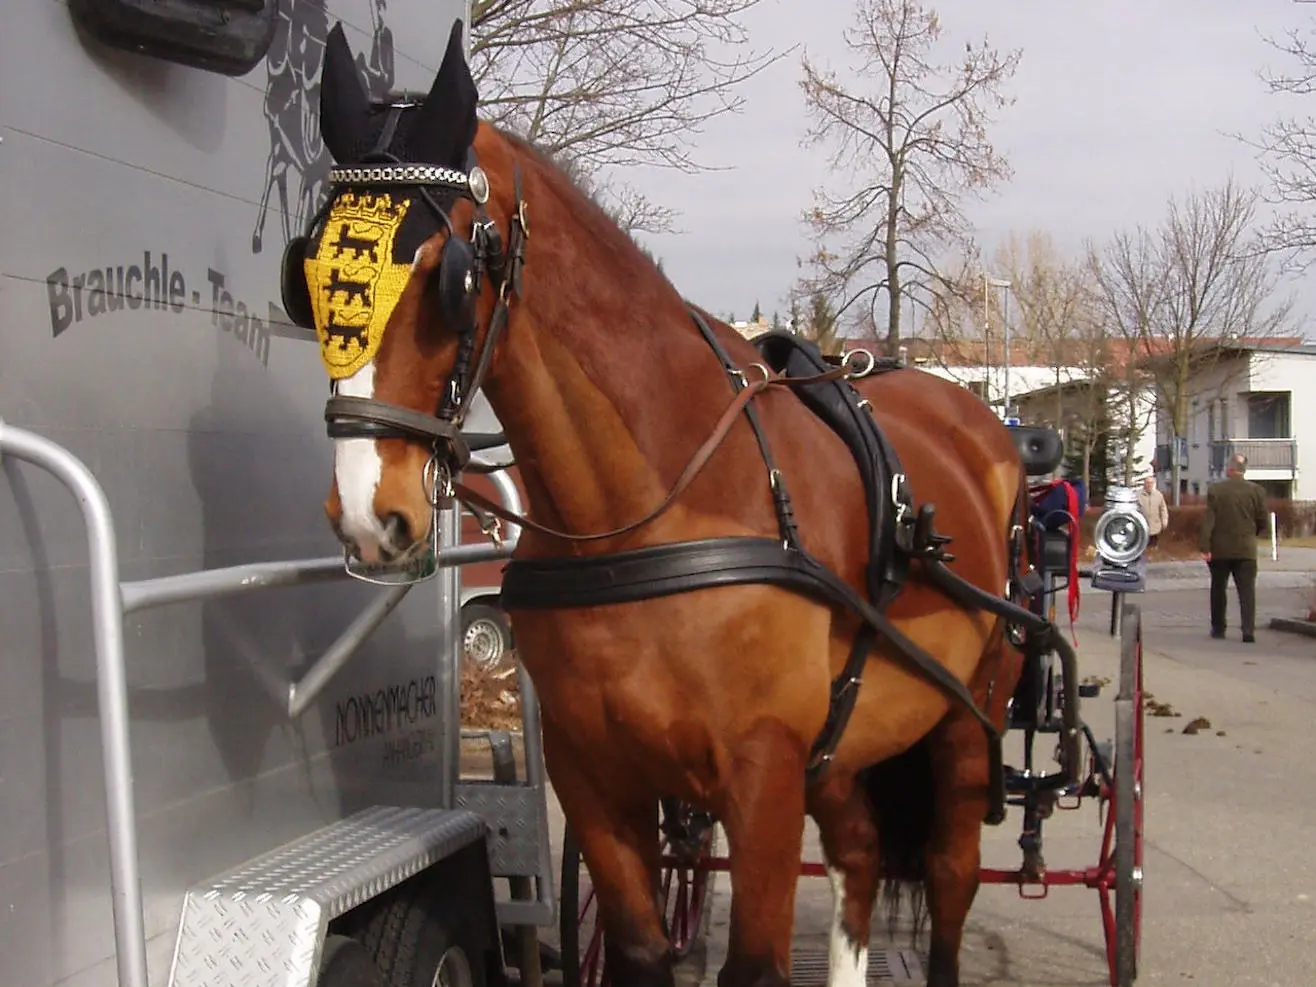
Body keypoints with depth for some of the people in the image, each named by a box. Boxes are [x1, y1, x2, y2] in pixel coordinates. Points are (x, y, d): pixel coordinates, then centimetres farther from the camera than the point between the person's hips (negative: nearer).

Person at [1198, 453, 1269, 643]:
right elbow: (1262, 522, 1)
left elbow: (1208, 520, -11)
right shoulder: (1256, 491, -3)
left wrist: (1204, 546, -10)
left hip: (1220, 549, 0)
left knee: (1218, 589, 13)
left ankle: (1218, 628, 19)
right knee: (1247, 590, 0)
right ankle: (1248, 630, -11)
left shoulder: (1215, 490, -7)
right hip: (1246, 549, 0)